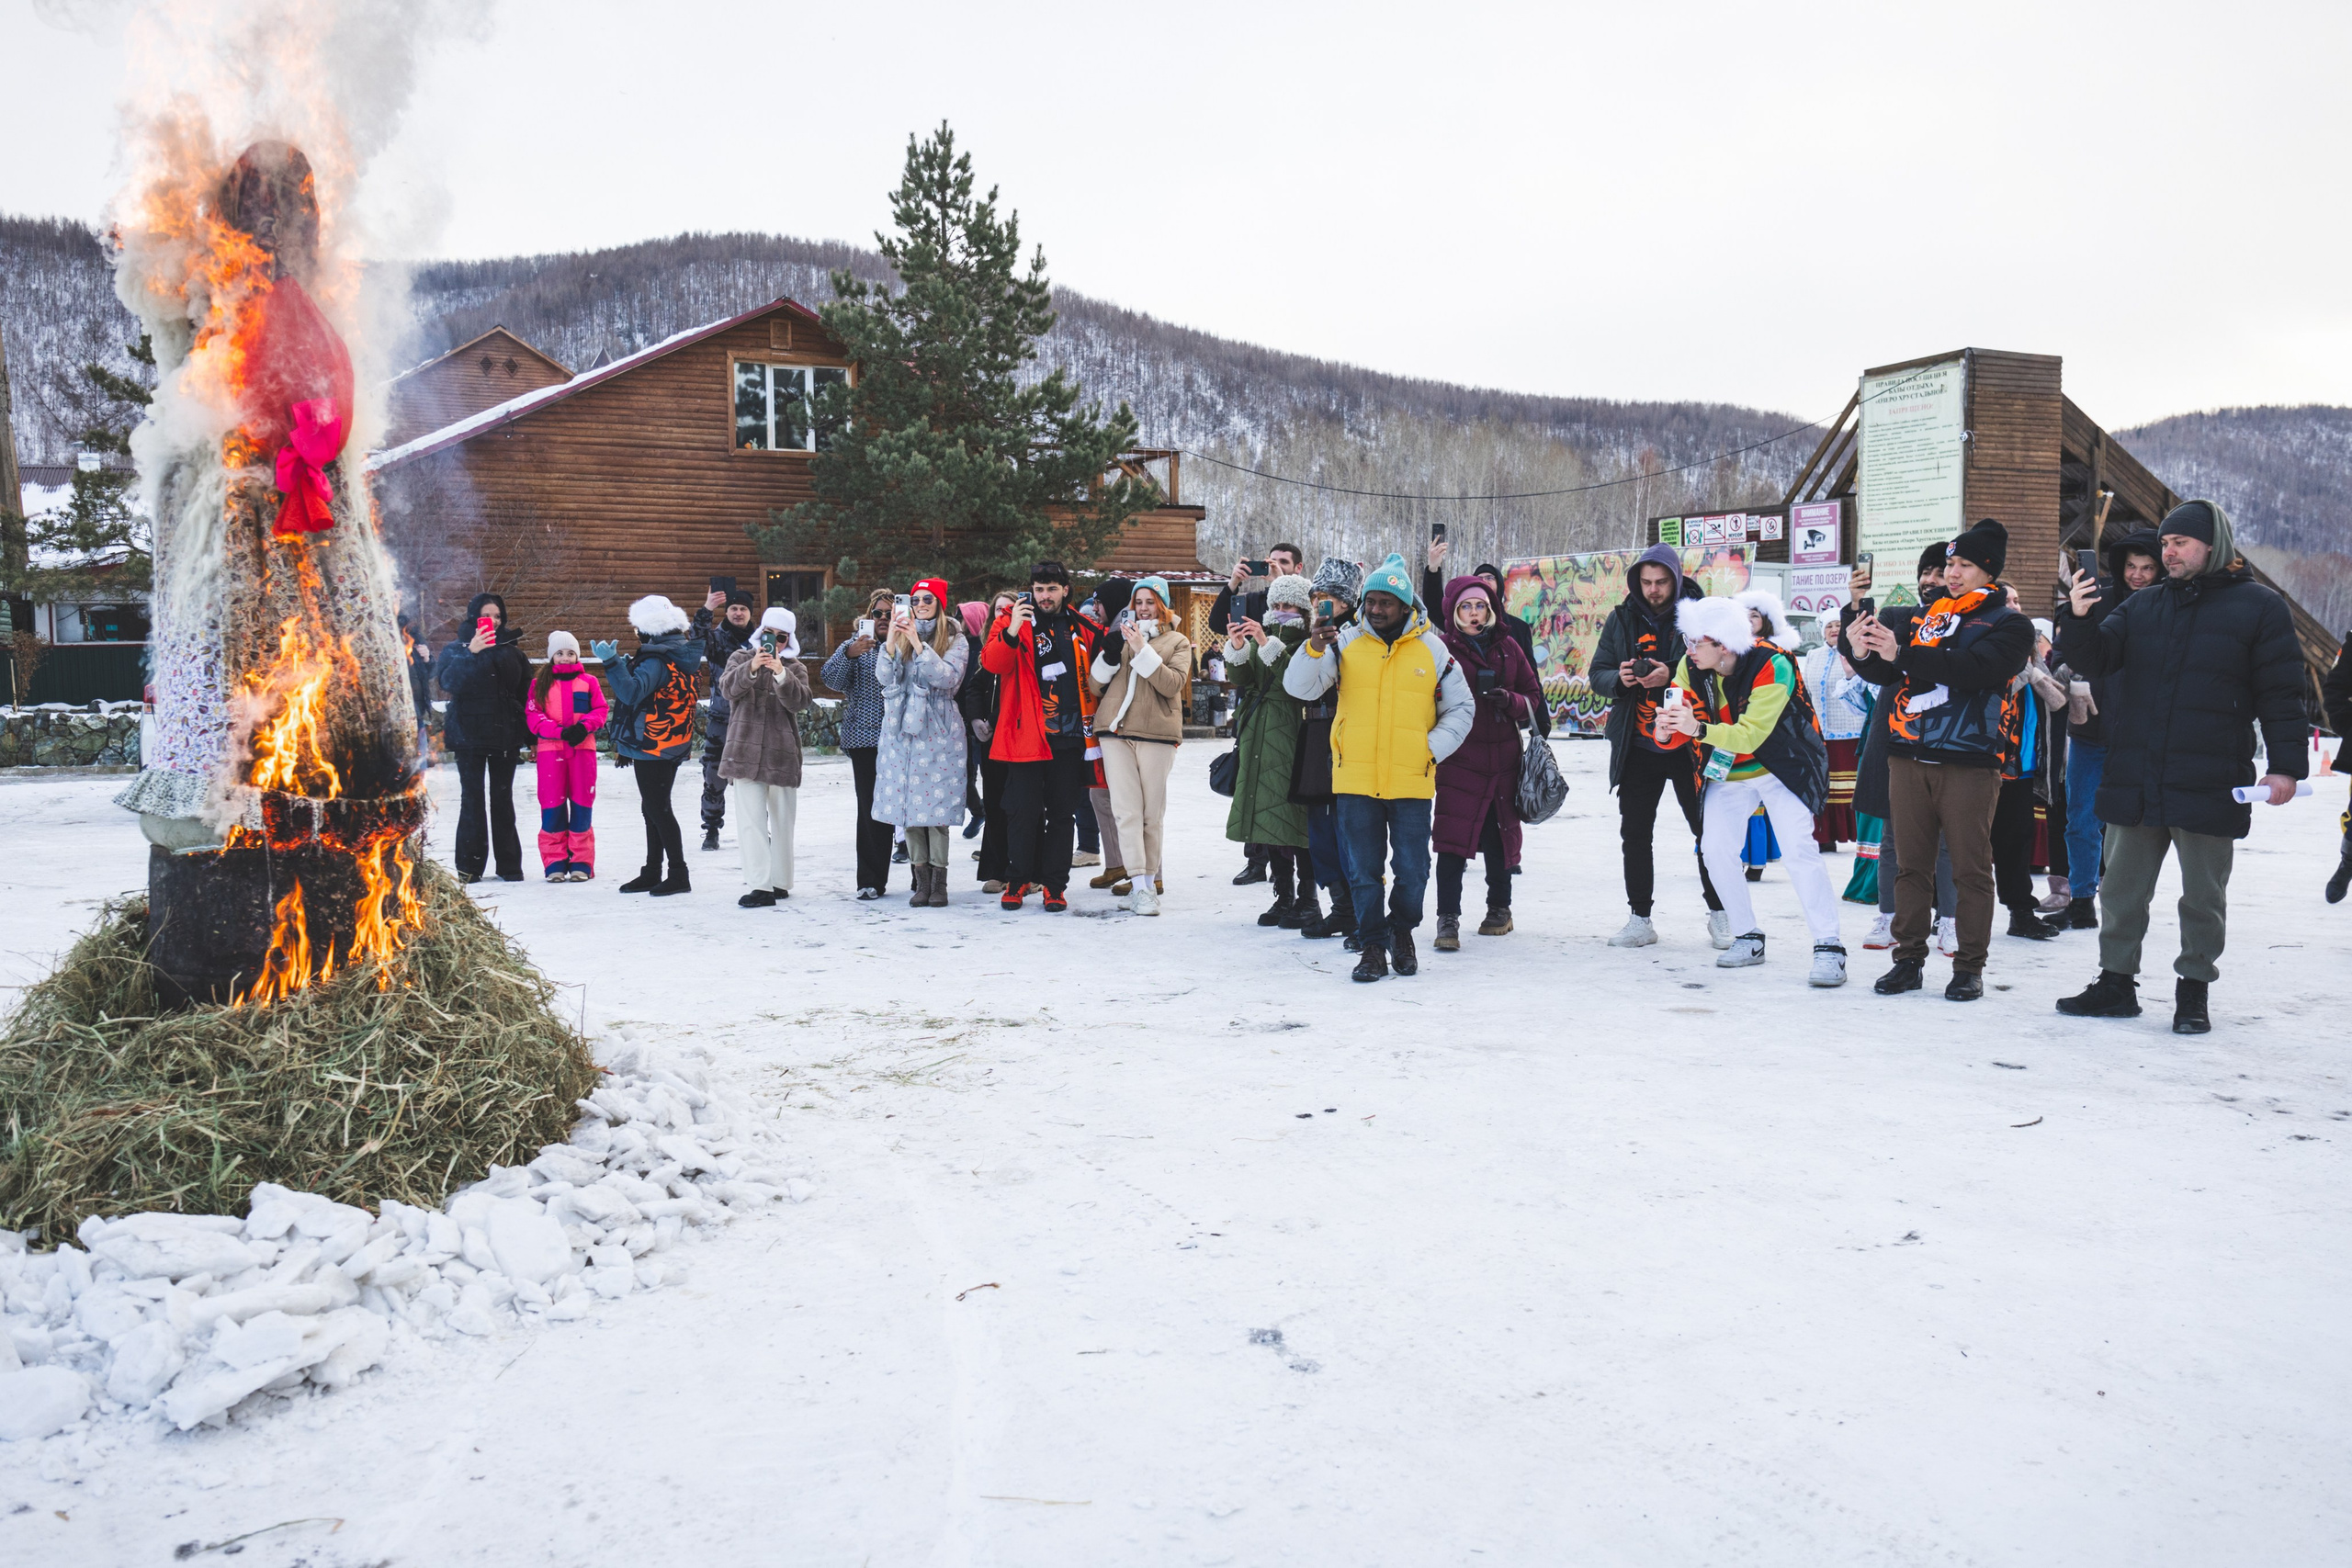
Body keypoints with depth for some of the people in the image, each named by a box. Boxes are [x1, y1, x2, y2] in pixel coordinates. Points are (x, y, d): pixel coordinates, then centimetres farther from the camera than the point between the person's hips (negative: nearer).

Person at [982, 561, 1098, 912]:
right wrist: (1011, 633, -32)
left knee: (1062, 813, 6)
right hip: (1026, 735, -3)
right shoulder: (1013, 620, 0)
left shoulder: (1080, 629, 10)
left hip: (1069, 738, 3)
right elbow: (993, 662, -17)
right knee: (1024, 812, 0)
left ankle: (1055, 885, 13)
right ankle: (1016, 882, 12)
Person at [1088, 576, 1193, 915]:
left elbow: (1174, 684, -7)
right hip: (1116, 731, 1)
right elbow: (1095, 687, 14)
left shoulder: (1177, 642, 11)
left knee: (1153, 813, 1)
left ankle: (1149, 881, 11)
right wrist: (1108, 657, -4)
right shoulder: (1121, 636, 18)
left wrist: (1143, 651, -14)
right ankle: (1140, 884, -12)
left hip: (1156, 734, -1)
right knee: (1127, 810, -9)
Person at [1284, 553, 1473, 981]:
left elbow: (1460, 708, 11)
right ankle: (1373, 945, 19)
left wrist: (1433, 748, -3)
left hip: (1412, 782, 0)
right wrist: (1314, 650, -23)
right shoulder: (1345, 643, 2)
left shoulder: (1432, 649, 3)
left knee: (1412, 872, 6)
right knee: (1363, 869, 6)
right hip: (1356, 780, 0)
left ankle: (1401, 931, 30)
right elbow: (1299, 688, -5)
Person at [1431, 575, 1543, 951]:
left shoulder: (1507, 648, 10)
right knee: (1453, 837, -10)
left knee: (1500, 833, 11)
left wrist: (1510, 701, -8)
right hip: (1458, 757, -3)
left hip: (1502, 756, 3)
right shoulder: (1442, 649, 0)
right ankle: (1448, 919, -7)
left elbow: (1533, 696, 12)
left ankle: (1500, 909, 28)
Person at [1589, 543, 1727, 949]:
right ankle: (1640, 919, 16)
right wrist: (1619, 679, -14)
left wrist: (1672, 675, -23)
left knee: (1708, 831, 5)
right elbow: (1597, 673, 8)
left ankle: (1719, 915, 19)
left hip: (1688, 744, -3)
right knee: (1634, 834, 6)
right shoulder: (1621, 620, 7)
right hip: (1637, 745, 3)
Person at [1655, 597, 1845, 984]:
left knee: (1800, 851, -14)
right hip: (1726, 775, 5)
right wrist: (1666, 731, -35)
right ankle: (1748, 938, 11)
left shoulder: (1772, 667, -28)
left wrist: (1698, 729, -47)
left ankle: (1829, 948, -9)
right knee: (1716, 850, -4)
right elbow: (1684, 726, -11)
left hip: (1780, 769, -5)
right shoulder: (1690, 668, -12)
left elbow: (1751, 736, -34)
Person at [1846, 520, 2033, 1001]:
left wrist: (1901, 653, -27)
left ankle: (1970, 967, 9)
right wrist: (1866, 653, -9)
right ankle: (1909, 960, 16)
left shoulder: (2008, 624, 1)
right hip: (1909, 757, 4)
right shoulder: (1926, 616, 16)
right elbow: (1886, 673, 15)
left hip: (1969, 762, -4)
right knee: (1911, 865, 8)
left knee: (1970, 868, 0)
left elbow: (1973, 668, -18)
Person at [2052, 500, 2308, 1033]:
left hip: (2209, 784, -4)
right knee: (2121, 889, 10)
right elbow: (2095, 659, 4)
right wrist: (2078, 618, -16)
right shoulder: (2142, 606, 12)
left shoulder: (2258, 606, 0)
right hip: (2134, 782, 4)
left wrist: (2286, 765, -9)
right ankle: (2116, 982, 20)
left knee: (2203, 896, 6)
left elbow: (2282, 693, -2)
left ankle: (2193, 992, 18)